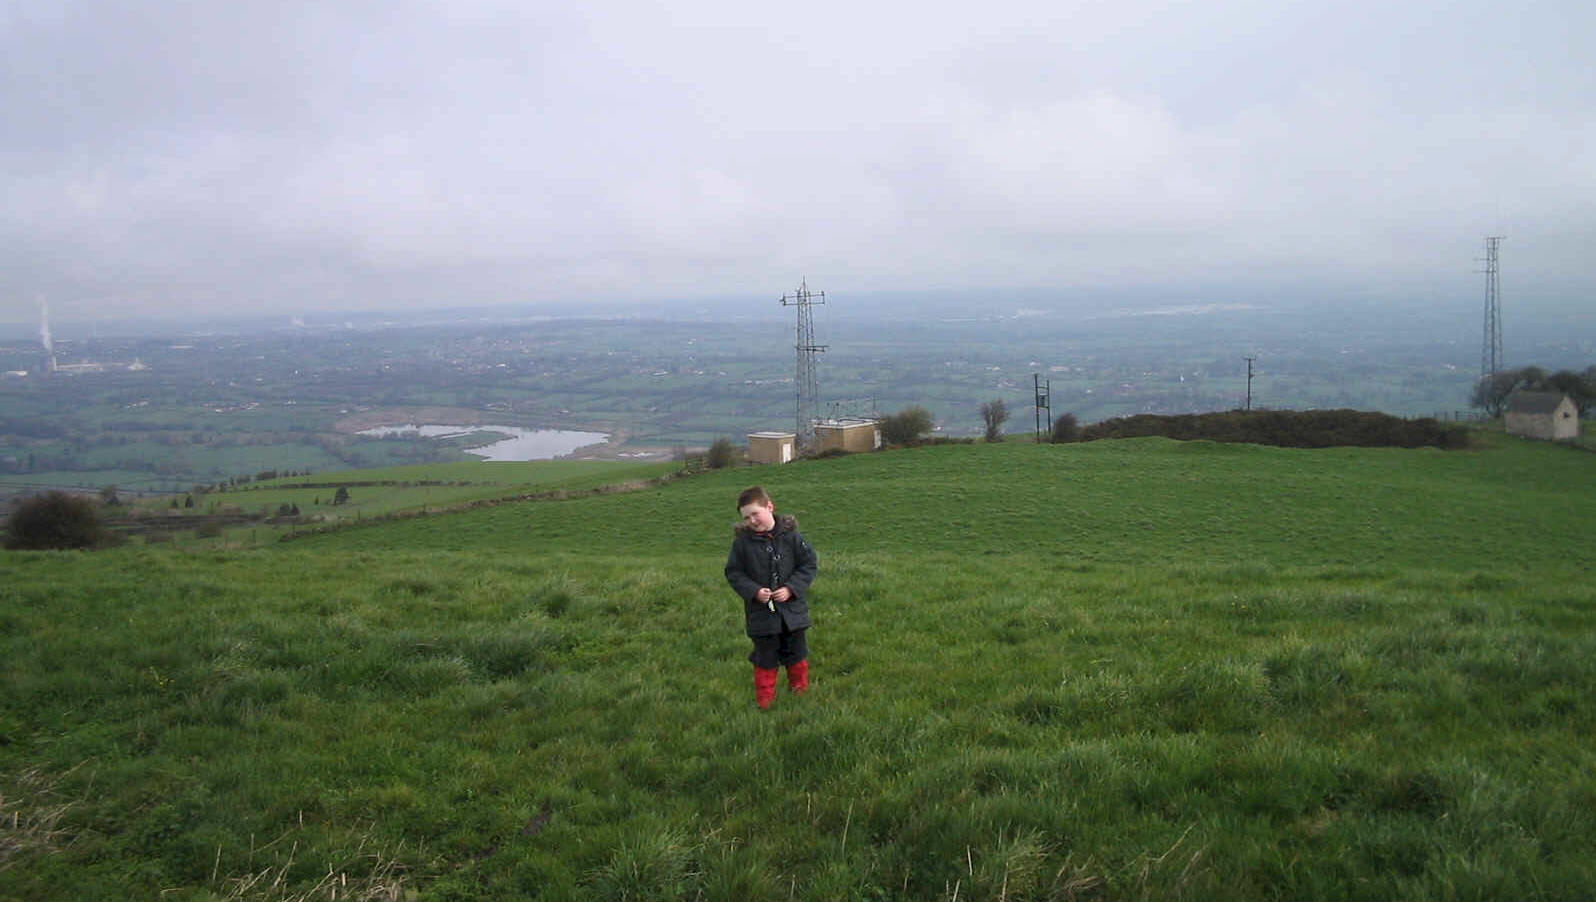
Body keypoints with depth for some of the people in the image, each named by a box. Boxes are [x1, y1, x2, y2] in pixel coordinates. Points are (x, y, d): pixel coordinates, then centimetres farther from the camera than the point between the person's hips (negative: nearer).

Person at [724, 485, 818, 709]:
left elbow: (809, 564, -4)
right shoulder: (742, 541, -9)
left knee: (796, 654, 16)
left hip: (791, 609, 1)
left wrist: (791, 589, -15)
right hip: (760, 613, -1)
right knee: (765, 658, 9)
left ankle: (800, 689, 36)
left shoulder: (790, 536, -9)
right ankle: (764, 698, 24)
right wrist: (754, 591, -18)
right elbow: (733, 573, -3)